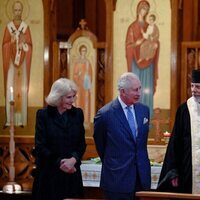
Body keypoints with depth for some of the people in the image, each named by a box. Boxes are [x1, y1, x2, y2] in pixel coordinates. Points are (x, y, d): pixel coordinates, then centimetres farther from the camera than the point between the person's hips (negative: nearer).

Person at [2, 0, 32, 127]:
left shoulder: (26, 27, 5)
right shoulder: (8, 27, 6)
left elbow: (30, 46, 4)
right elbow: (4, 45, 3)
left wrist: (24, 43, -16)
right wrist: (12, 42, -14)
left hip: (22, 62, 0)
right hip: (10, 61, 0)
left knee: (22, 88, -2)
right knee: (10, 89, -5)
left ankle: (21, 119, 0)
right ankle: (9, 120, -4)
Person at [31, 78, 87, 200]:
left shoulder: (77, 114, 5)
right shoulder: (43, 115, -3)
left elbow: (82, 143, 6)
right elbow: (40, 146, -5)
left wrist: (73, 159, -13)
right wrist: (59, 163, -14)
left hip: (72, 171, 2)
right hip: (49, 173, -2)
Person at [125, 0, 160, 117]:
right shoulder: (132, 27, 1)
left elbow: (155, 43, 15)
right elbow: (128, 46, -2)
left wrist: (155, 44, -1)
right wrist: (137, 43, -16)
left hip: (147, 62, 3)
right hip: (136, 62, -3)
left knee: (147, 90, 1)